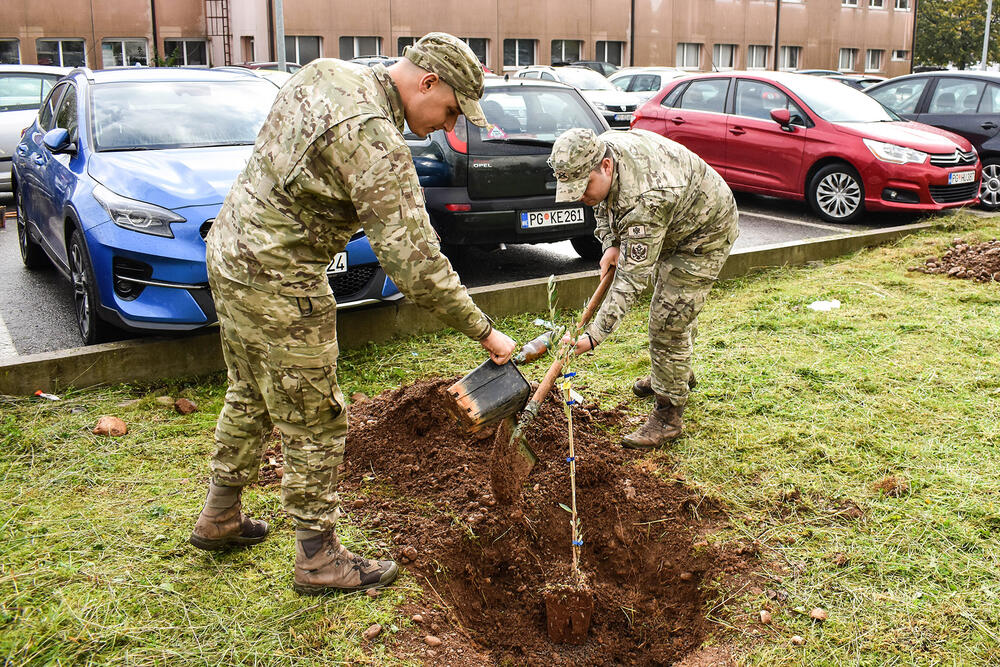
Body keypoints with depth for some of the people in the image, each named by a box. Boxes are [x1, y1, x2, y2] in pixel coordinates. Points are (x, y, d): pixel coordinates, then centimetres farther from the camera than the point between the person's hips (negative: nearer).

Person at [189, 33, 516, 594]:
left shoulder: (324, 73, 4)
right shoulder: (374, 139, -25)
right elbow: (413, 259, -27)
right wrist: (483, 331, -20)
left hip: (230, 250, 10)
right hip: (278, 282, -10)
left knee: (250, 396, 24)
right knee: (315, 423, 3)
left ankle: (220, 518, 41)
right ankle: (319, 559, 18)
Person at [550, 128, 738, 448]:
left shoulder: (645, 200, -43)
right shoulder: (600, 149, -17)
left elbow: (633, 277, -43)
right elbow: (604, 205, 5)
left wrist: (594, 335, -47)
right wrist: (611, 245, -10)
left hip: (706, 233, -9)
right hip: (674, 226, 9)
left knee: (669, 320, -12)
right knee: (672, 301, 25)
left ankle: (669, 416, 1)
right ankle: (679, 373, 48)